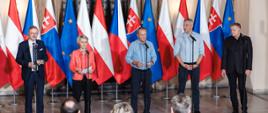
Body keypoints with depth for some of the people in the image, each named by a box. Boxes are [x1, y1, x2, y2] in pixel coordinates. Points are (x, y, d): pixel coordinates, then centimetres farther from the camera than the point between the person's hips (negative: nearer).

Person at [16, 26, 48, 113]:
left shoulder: (41, 44, 5)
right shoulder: (22, 45, -4)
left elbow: (45, 56, 11)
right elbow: (18, 59, -3)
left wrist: (43, 60, -12)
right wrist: (28, 64, -19)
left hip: (40, 73, 2)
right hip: (28, 73, -2)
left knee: (40, 95, 5)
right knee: (28, 95, 6)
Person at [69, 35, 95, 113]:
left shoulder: (90, 53, 8)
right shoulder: (74, 53, 0)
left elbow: (93, 65, 9)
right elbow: (71, 66, -2)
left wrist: (91, 69, -12)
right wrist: (77, 69, -21)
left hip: (88, 79, 3)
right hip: (77, 78, -2)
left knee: (88, 98, 3)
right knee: (76, 98, -4)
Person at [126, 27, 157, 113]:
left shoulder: (150, 44, 4)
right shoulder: (133, 45, -4)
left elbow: (154, 56, 6)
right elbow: (127, 58, -5)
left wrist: (152, 62, -15)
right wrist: (135, 62, -22)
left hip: (147, 71, 3)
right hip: (136, 71, -3)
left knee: (147, 92, 8)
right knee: (134, 92, -1)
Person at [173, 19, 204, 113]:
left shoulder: (198, 37, -1)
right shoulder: (180, 37, -5)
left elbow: (201, 52, 2)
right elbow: (176, 52, -3)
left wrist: (196, 64, -9)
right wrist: (184, 65, -10)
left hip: (195, 65, 1)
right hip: (183, 65, -1)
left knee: (195, 87, 7)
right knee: (181, 87, 3)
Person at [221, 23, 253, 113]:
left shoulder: (246, 39, 0)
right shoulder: (228, 40, 5)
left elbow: (249, 54, -2)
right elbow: (224, 55, 5)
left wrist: (248, 68, -8)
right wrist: (223, 68, 0)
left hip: (242, 68, -2)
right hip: (230, 68, 2)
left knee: (242, 88, -4)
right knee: (232, 88, 4)